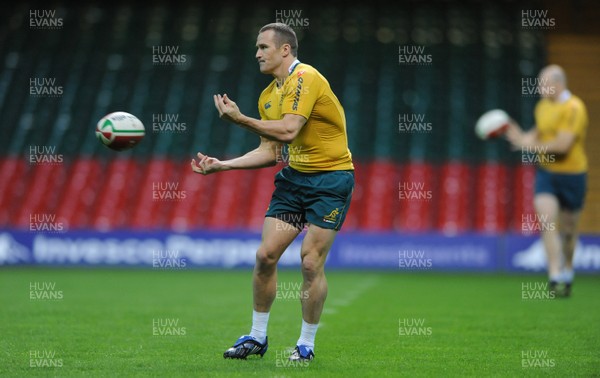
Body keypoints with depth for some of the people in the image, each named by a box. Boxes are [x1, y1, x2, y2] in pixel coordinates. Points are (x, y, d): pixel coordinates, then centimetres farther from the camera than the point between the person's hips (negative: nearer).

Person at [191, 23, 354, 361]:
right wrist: (221, 165, 6)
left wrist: (240, 119, -19)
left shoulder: (306, 78, -16)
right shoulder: (268, 95, 10)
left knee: (311, 262, -8)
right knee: (266, 255, 0)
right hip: (294, 176, 8)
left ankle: (307, 344, 7)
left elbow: (288, 130, -27)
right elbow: (270, 152, 13)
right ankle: (257, 337, 14)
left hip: (331, 177, -8)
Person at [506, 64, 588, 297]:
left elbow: (562, 144, -25)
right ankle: (555, 278, -15)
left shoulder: (574, 108, -17)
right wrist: (522, 137, 2)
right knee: (546, 221, -14)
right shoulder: (542, 106, 6)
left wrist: (532, 146, -18)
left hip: (571, 174, -4)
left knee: (568, 229, 10)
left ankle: (567, 271, 34)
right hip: (546, 173, 5)